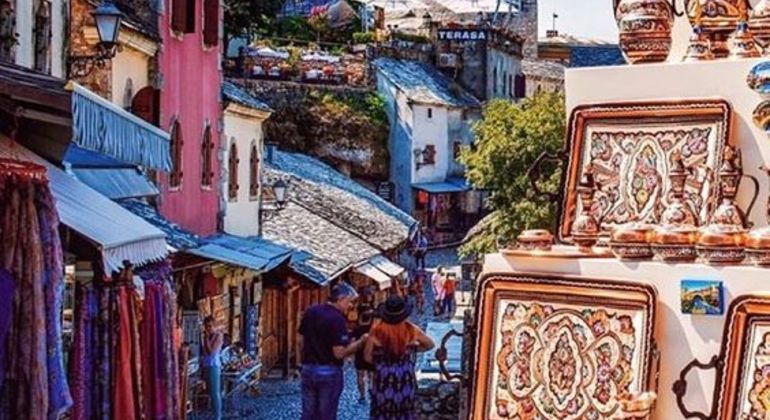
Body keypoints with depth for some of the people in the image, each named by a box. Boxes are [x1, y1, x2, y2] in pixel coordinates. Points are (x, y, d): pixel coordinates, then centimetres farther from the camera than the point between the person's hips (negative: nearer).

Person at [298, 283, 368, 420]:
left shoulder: (310, 312, 4)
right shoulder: (337, 319, -18)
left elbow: (301, 342, 11)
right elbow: (339, 353, -22)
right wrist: (360, 342, -13)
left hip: (308, 369, 6)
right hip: (329, 372, -6)